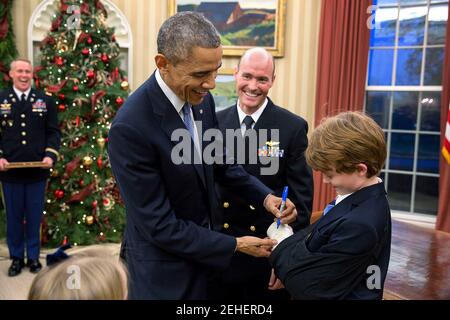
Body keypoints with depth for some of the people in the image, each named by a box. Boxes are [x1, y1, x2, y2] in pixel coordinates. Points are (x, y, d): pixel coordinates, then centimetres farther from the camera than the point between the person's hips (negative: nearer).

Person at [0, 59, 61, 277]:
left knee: (34, 216, 9)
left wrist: (50, 155, -9)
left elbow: (54, 132, 5)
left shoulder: (45, 100, 6)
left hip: (37, 170, 0)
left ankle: (33, 256, 23)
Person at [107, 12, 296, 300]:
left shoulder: (201, 99, -7)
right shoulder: (131, 127, -28)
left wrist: (265, 196, -6)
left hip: (204, 245, 7)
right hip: (164, 266, -6)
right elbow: (160, 226, -23)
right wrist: (235, 245, -17)